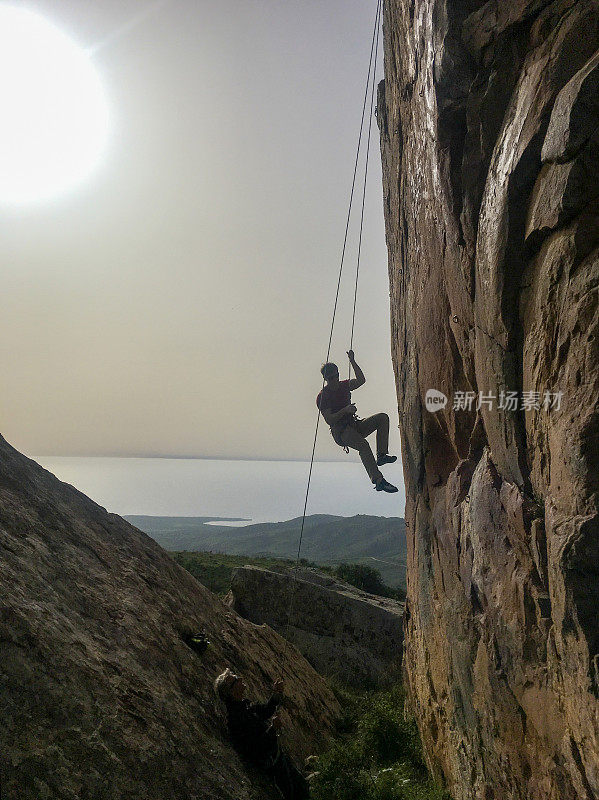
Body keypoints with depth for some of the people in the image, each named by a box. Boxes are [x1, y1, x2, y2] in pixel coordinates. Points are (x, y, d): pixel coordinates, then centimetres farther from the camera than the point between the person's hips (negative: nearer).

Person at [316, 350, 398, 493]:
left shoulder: (343, 386, 15)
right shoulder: (322, 397, -7)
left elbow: (361, 380, 16)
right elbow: (329, 420, -14)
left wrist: (352, 362, 11)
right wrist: (345, 410, -24)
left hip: (355, 426, 8)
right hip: (340, 431, -8)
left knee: (382, 418, -9)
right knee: (363, 444, -36)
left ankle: (381, 455, -19)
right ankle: (378, 481, -40)